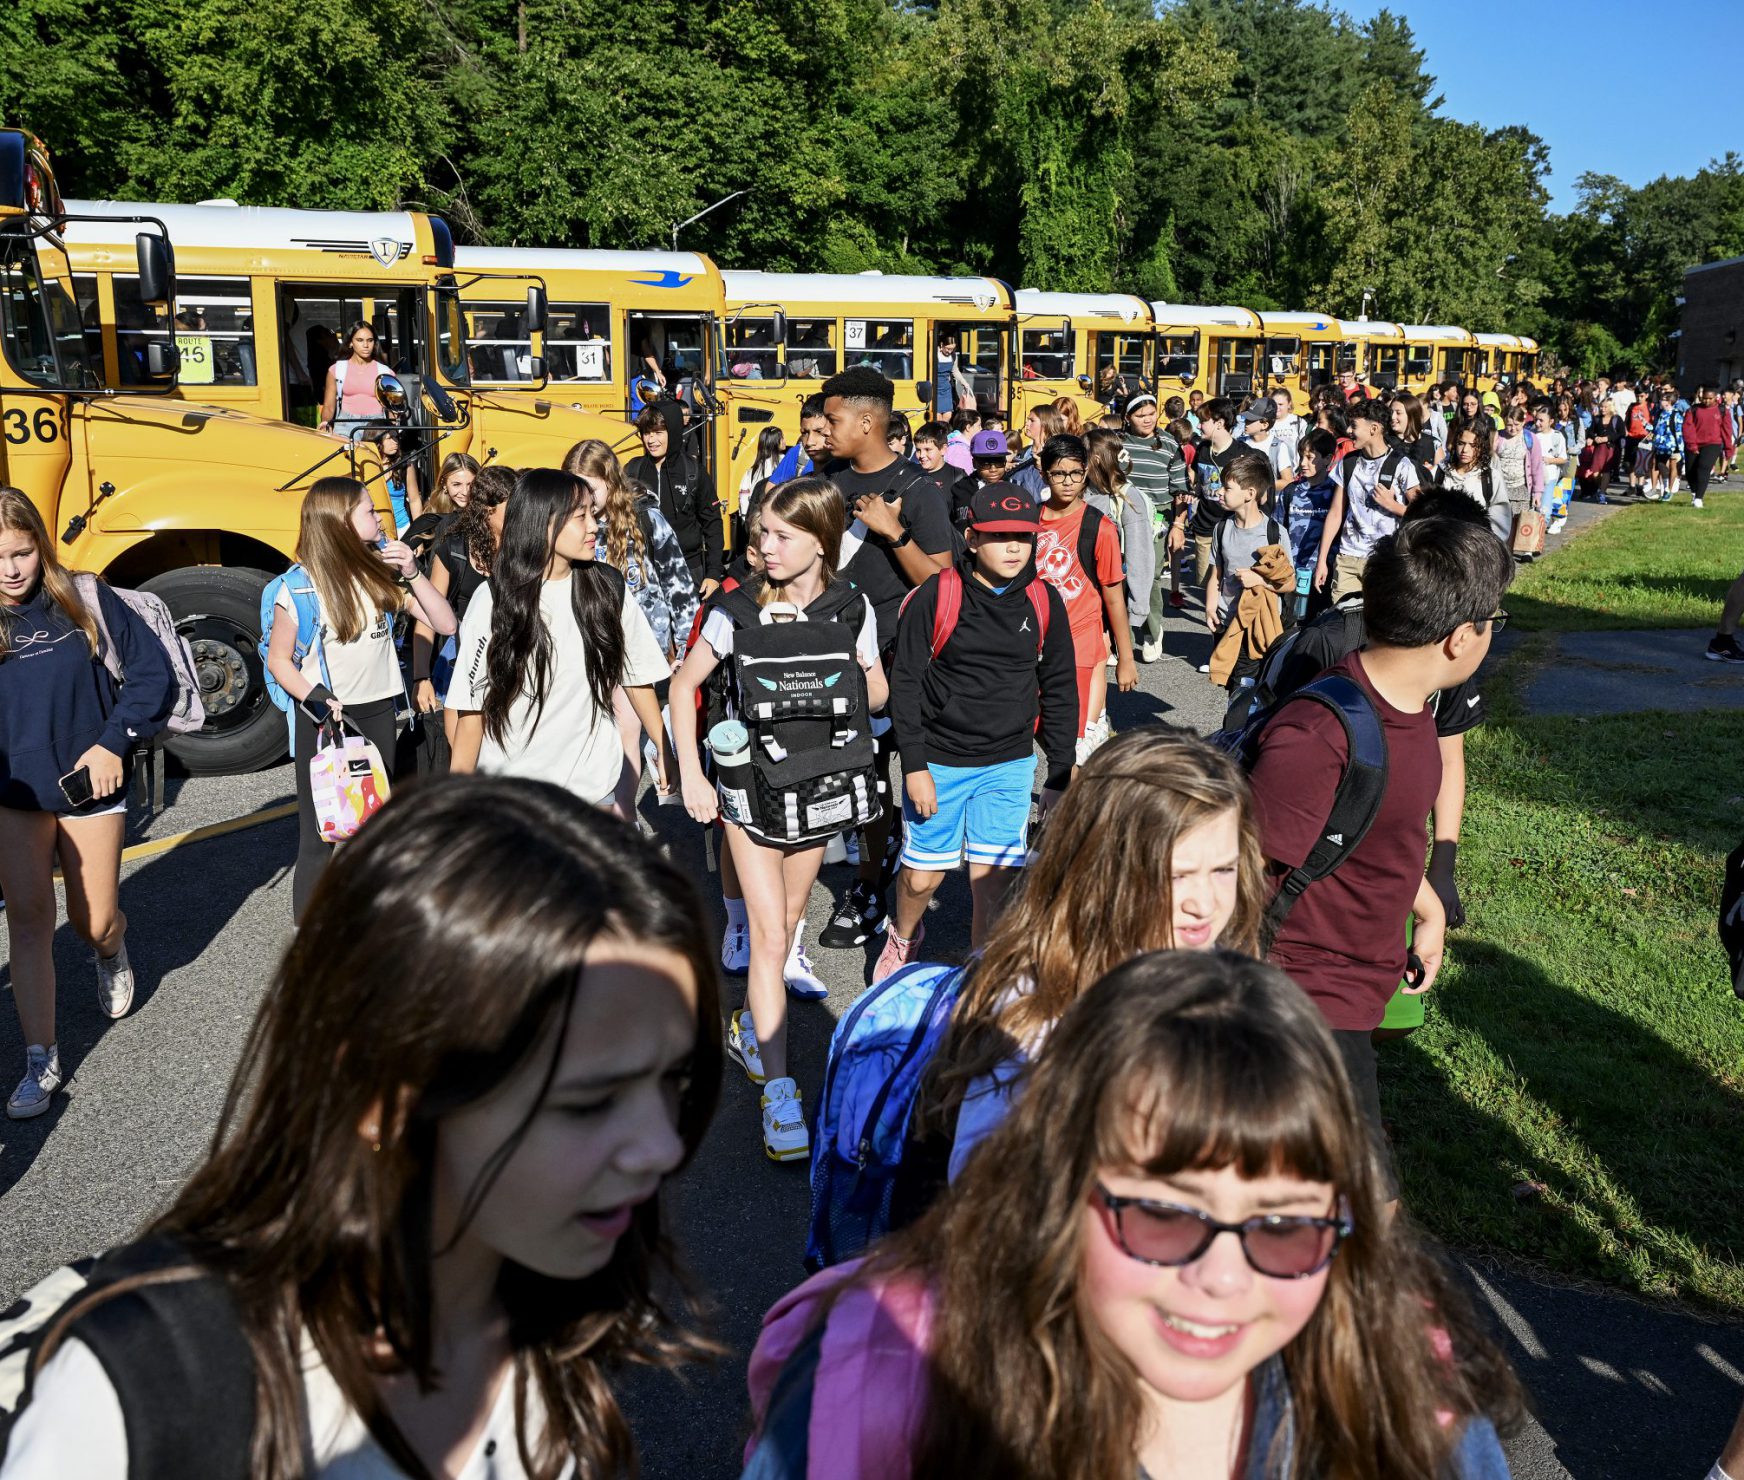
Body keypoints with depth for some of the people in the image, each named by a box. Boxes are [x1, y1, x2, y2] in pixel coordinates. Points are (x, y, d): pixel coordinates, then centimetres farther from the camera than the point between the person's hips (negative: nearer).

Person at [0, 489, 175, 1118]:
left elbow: (154, 672, -5)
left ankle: (111, 951, 48)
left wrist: (115, 742, -11)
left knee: (94, 921, 10)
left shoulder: (85, 599, -7)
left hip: (90, 786, 0)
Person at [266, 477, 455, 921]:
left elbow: (445, 624, -3)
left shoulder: (382, 568, -1)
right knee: (320, 835, 2)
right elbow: (278, 660, -6)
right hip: (322, 718, -4)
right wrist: (319, 700, -21)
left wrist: (412, 572, -14)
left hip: (377, 712, 5)